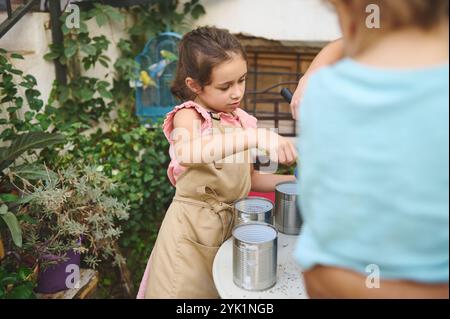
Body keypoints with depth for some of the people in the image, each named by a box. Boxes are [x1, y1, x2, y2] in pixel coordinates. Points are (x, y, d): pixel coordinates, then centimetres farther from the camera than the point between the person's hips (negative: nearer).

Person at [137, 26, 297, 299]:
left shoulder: (241, 121, 5)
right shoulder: (188, 116, -12)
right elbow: (187, 153, -37)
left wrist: (293, 180, 1)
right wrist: (257, 136, -42)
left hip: (231, 226, 5)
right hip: (191, 230, -5)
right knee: (189, 288, 2)